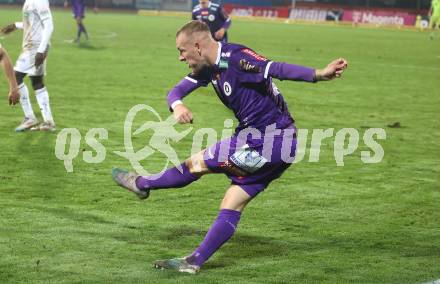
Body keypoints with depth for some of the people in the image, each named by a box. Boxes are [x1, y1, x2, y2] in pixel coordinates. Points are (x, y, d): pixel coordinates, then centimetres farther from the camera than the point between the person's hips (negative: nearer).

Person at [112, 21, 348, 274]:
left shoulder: (236, 57, -20)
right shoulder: (208, 67, 9)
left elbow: (276, 69, -33)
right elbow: (177, 91, 11)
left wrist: (318, 74, -48)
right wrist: (177, 105, -14)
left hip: (271, 140, -9)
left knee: (197, 164, 2)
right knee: (231, 206, 9)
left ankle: (142, 184, 22)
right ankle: (194, 262, 11)